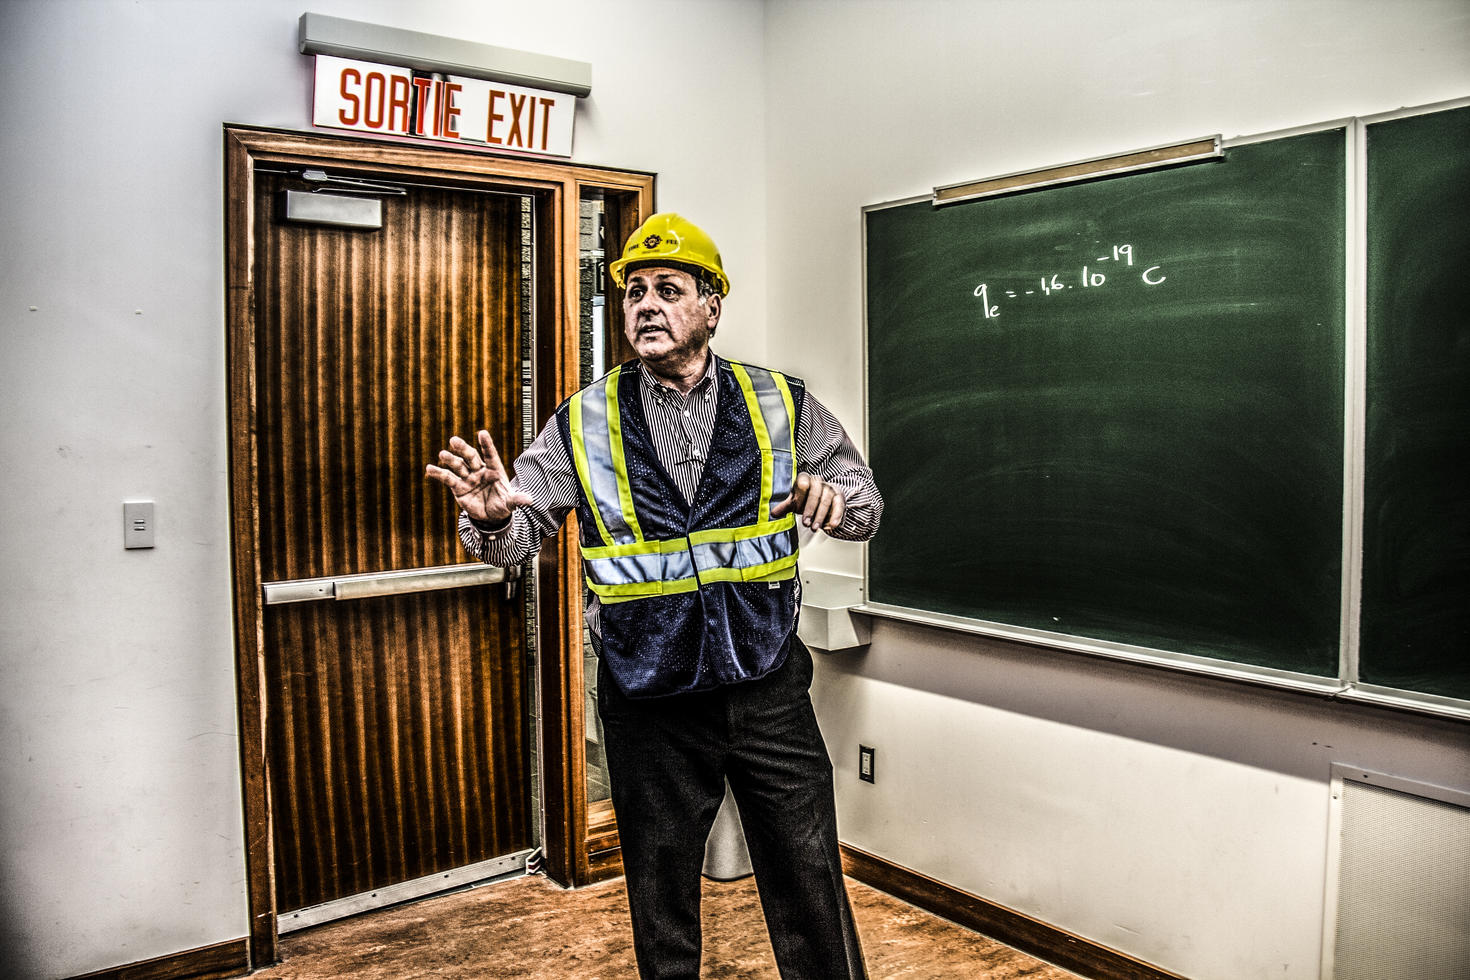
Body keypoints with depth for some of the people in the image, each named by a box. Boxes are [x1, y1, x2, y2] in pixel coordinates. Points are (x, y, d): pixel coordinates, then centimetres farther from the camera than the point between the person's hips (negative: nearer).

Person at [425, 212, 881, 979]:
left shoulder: (779, 406, 0)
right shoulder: (584, 424, -1)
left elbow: (864, 499, 7)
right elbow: (520, 535, -2)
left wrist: (837, 498, -16)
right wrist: (493, 516, -25)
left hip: (769, 689, 0)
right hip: (649, 705, 0)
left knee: (811, 887, 12)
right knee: (660, 903, 17)